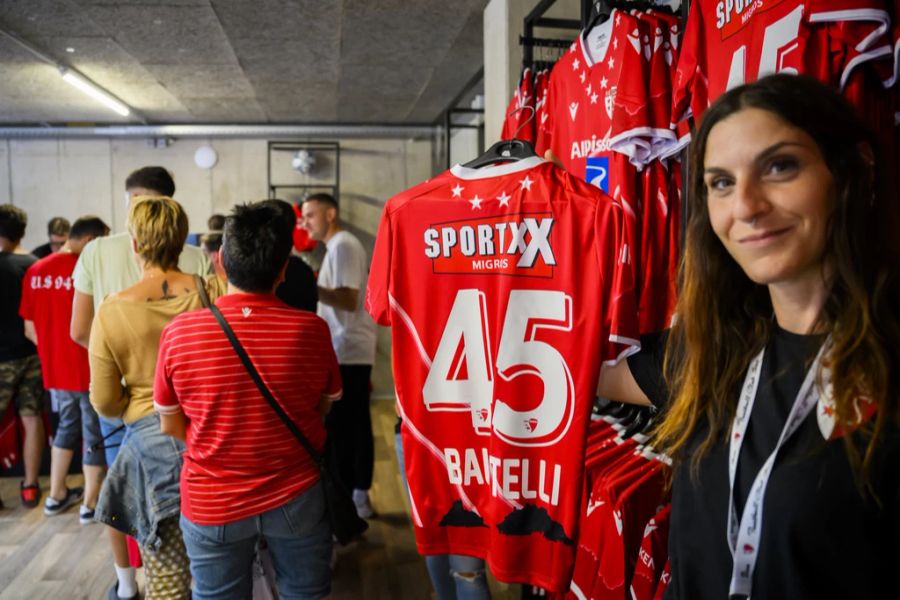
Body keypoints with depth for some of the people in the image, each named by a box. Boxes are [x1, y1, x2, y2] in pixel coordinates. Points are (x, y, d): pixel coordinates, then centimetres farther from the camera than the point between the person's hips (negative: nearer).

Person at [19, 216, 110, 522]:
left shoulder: (35, 271, 1)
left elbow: (30, 329, 7)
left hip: (54, 368, 6)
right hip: (89, 369, -6)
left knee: (67, 426, 24)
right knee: (95, 434, 8)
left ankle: (56, 495, 32)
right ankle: (90, 504, 17)